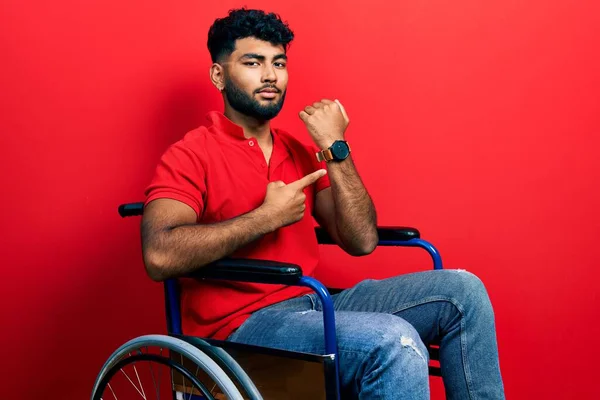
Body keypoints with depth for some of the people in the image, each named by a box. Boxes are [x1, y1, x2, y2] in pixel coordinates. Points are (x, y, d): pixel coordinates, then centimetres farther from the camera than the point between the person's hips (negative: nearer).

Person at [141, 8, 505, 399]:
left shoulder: (301, 150, 13)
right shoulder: (190, 156, -5)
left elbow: (361, 241, 3)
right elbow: (160, 256, -24)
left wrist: (335, 148, -6)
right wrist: (269, 215, -17)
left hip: (316, 305, 7)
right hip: (244, 325, -6)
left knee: (461, 289, -7)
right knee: (395, 343, -30)